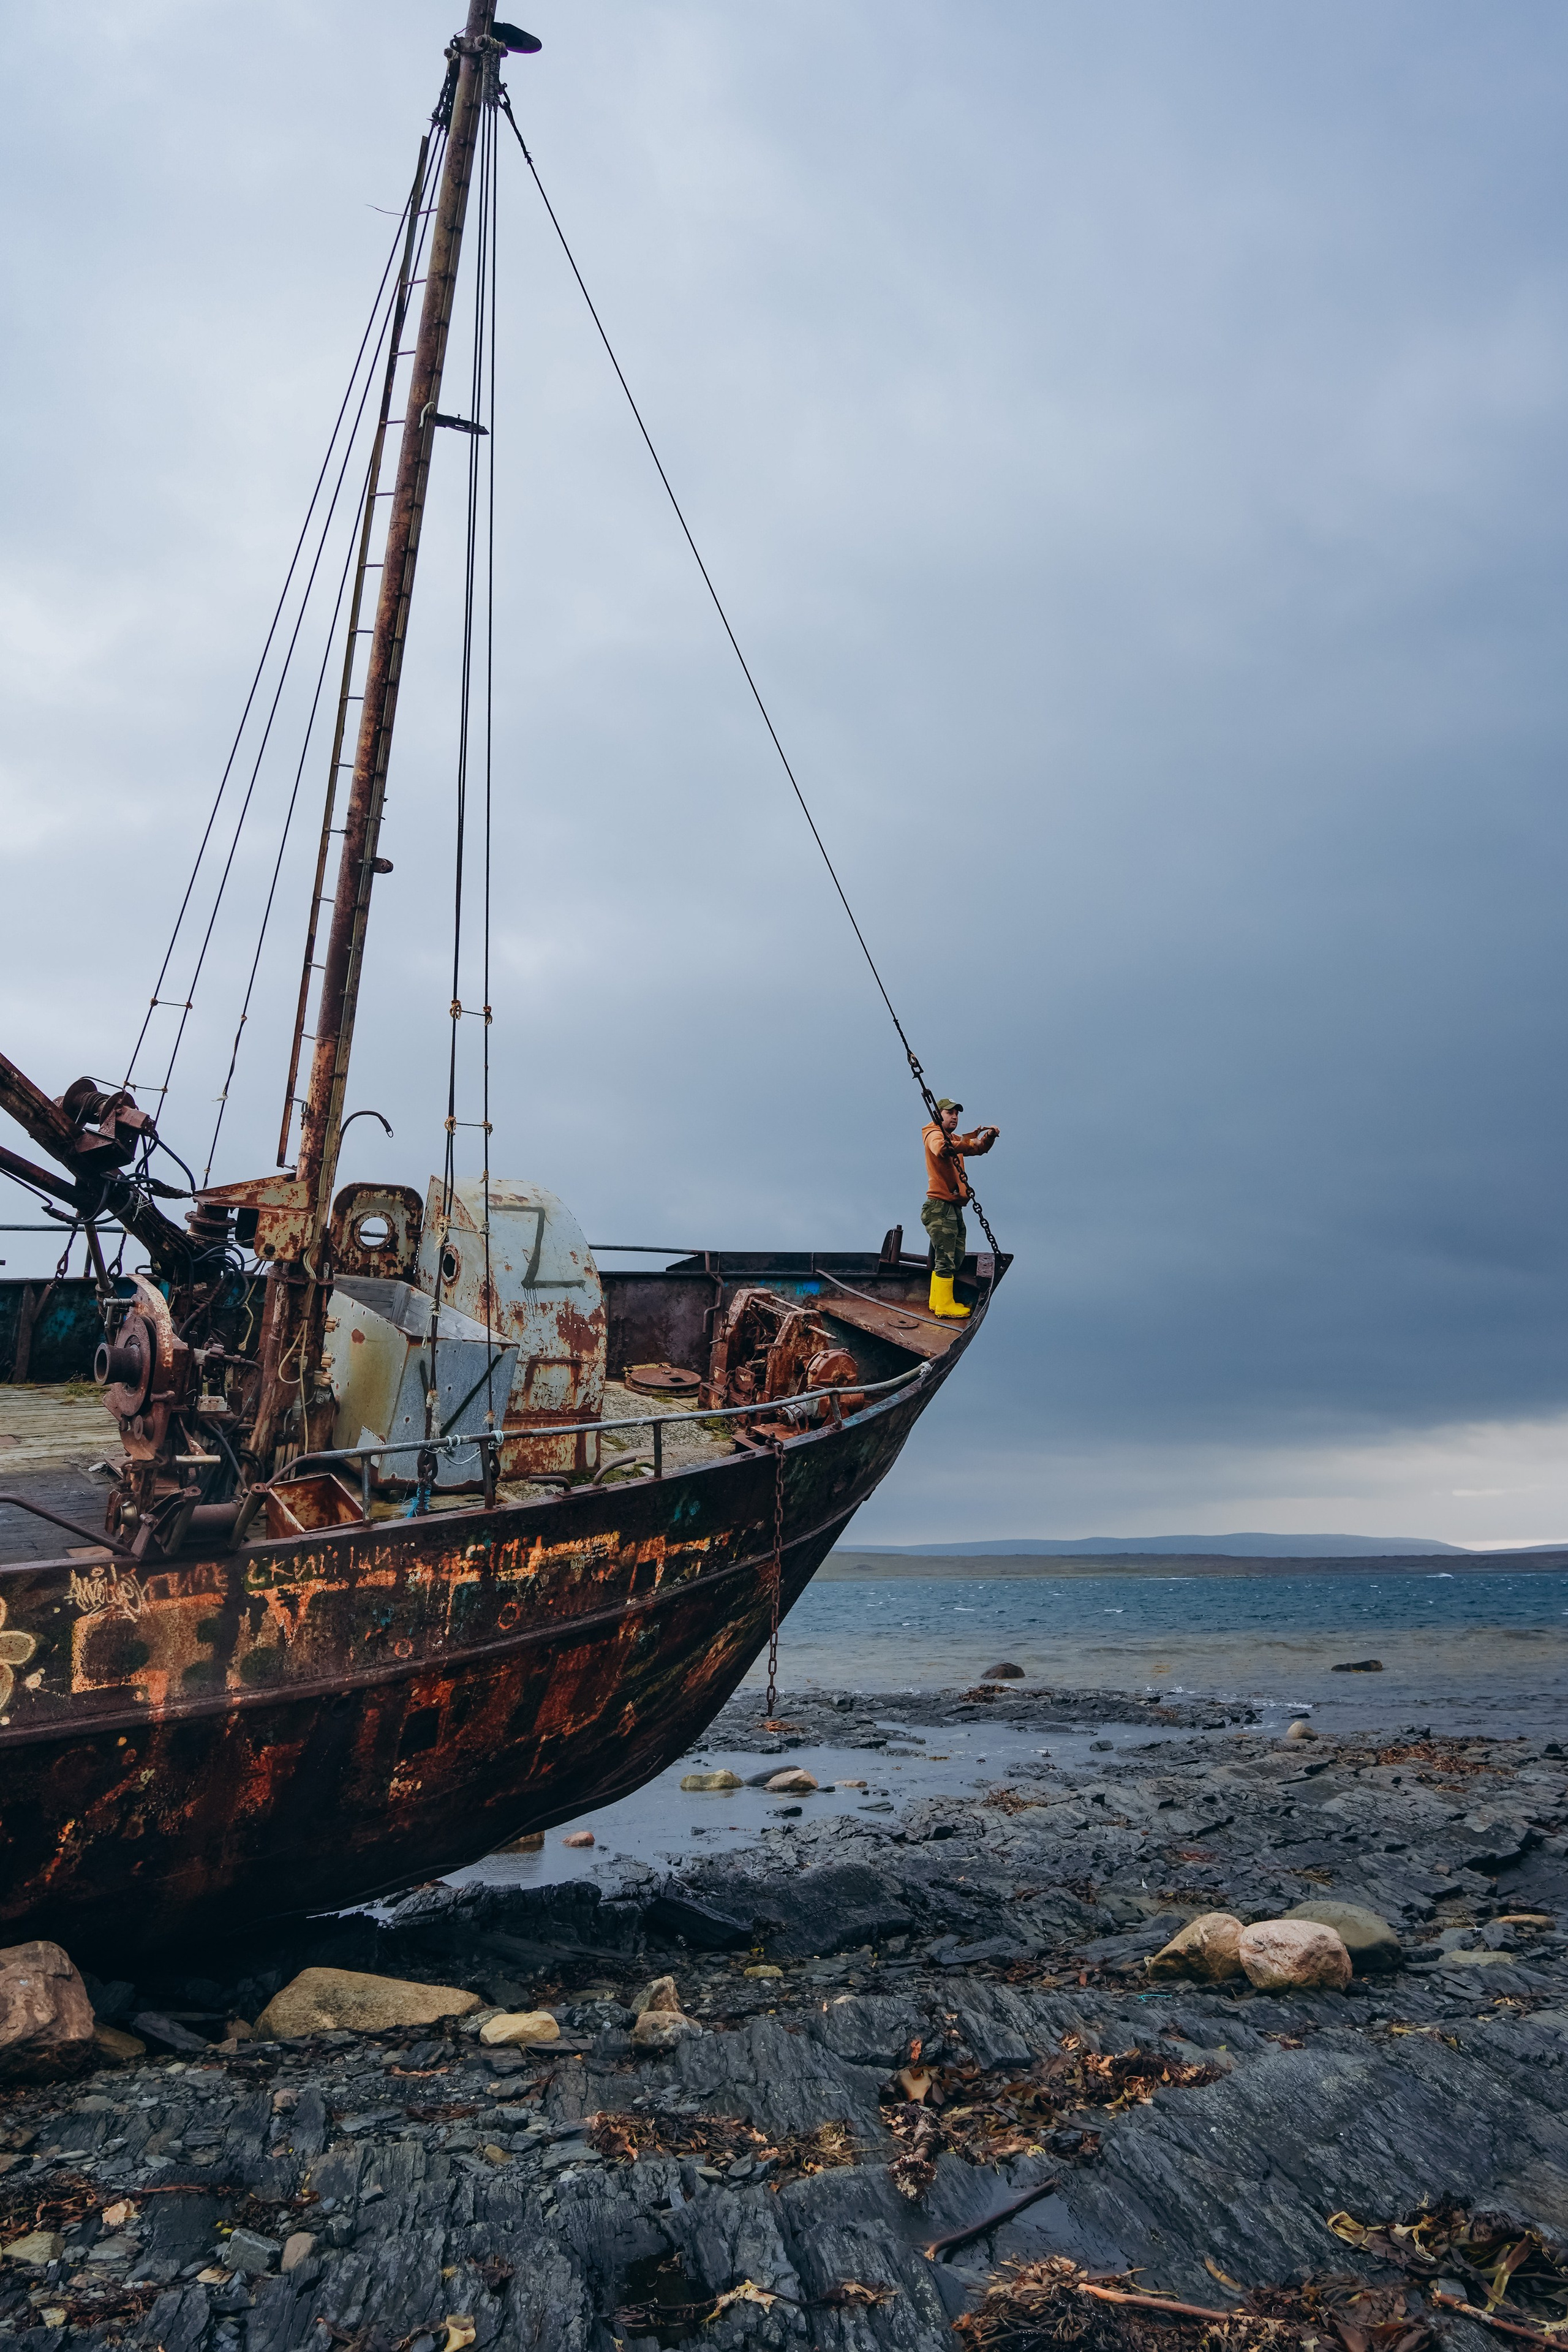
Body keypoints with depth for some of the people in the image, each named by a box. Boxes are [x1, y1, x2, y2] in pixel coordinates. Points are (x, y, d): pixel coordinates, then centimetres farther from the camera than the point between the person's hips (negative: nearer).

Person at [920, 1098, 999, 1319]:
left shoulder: (954, 1138, 22)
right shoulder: (935, 1134, -6)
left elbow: (979, 1149, 13)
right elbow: (942, 1149, -30)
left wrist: (989, 1137, -6)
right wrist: (968, 1139, -40)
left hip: (954, 1207, 10)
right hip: (940, 1207, -10)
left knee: (955, 1258, 13)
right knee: (946, 1259, -9)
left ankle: (937, 1301, 19)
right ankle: (944, 1306, -5)